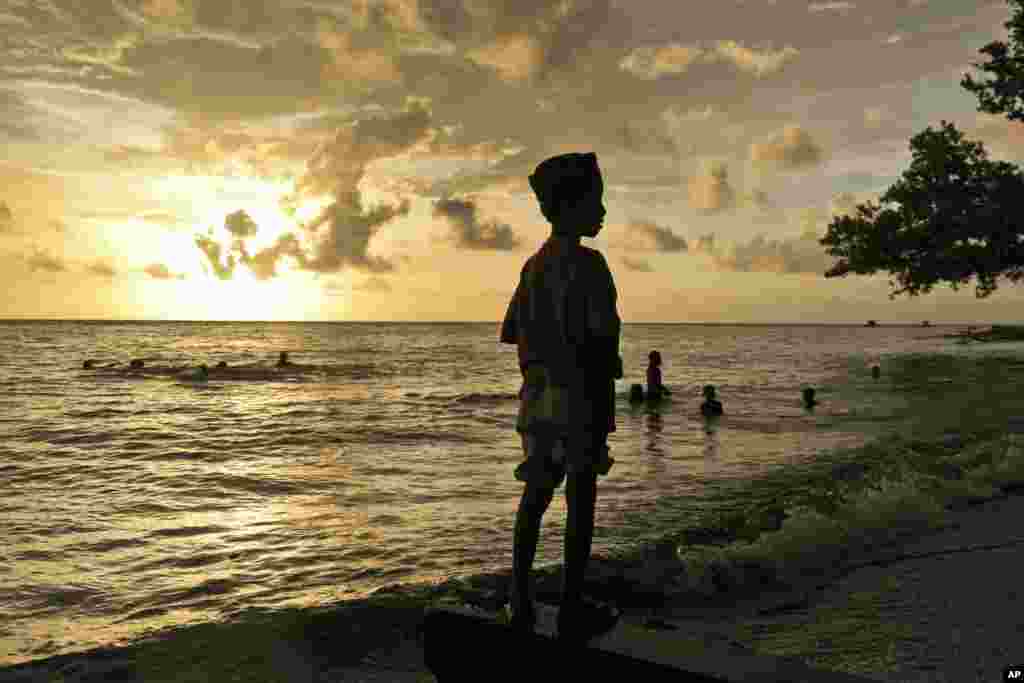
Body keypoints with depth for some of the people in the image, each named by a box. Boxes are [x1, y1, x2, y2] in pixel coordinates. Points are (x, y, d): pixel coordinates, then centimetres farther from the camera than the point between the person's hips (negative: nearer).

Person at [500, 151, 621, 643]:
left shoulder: (534, 265, 10)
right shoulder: (587, 264, -13)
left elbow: (511, 333, 15)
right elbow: (604, 338, -18)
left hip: (538, 395, 7)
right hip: (583, 396, -7)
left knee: (535, 495, 15)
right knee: (581, 501, 3)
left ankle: (520, 602, 18)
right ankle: (571, 610, 10)